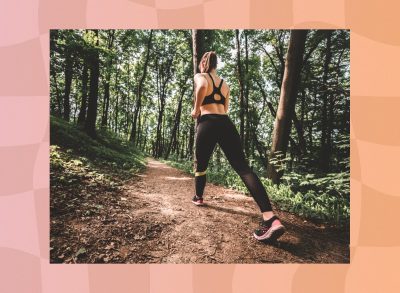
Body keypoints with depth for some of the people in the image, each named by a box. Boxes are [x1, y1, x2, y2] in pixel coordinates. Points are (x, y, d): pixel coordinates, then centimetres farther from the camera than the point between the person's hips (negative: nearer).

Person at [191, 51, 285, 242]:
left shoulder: (200, 76, 10)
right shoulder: (224, 84, 27)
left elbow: (202, 87, -16)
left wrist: (196, 110, -4)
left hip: (208, 123, -4)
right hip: (226, 123, 4)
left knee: (201, 165, 20)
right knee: (243, 167, -12)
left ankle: (198, 197, 40)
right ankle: (270, 218, -25)